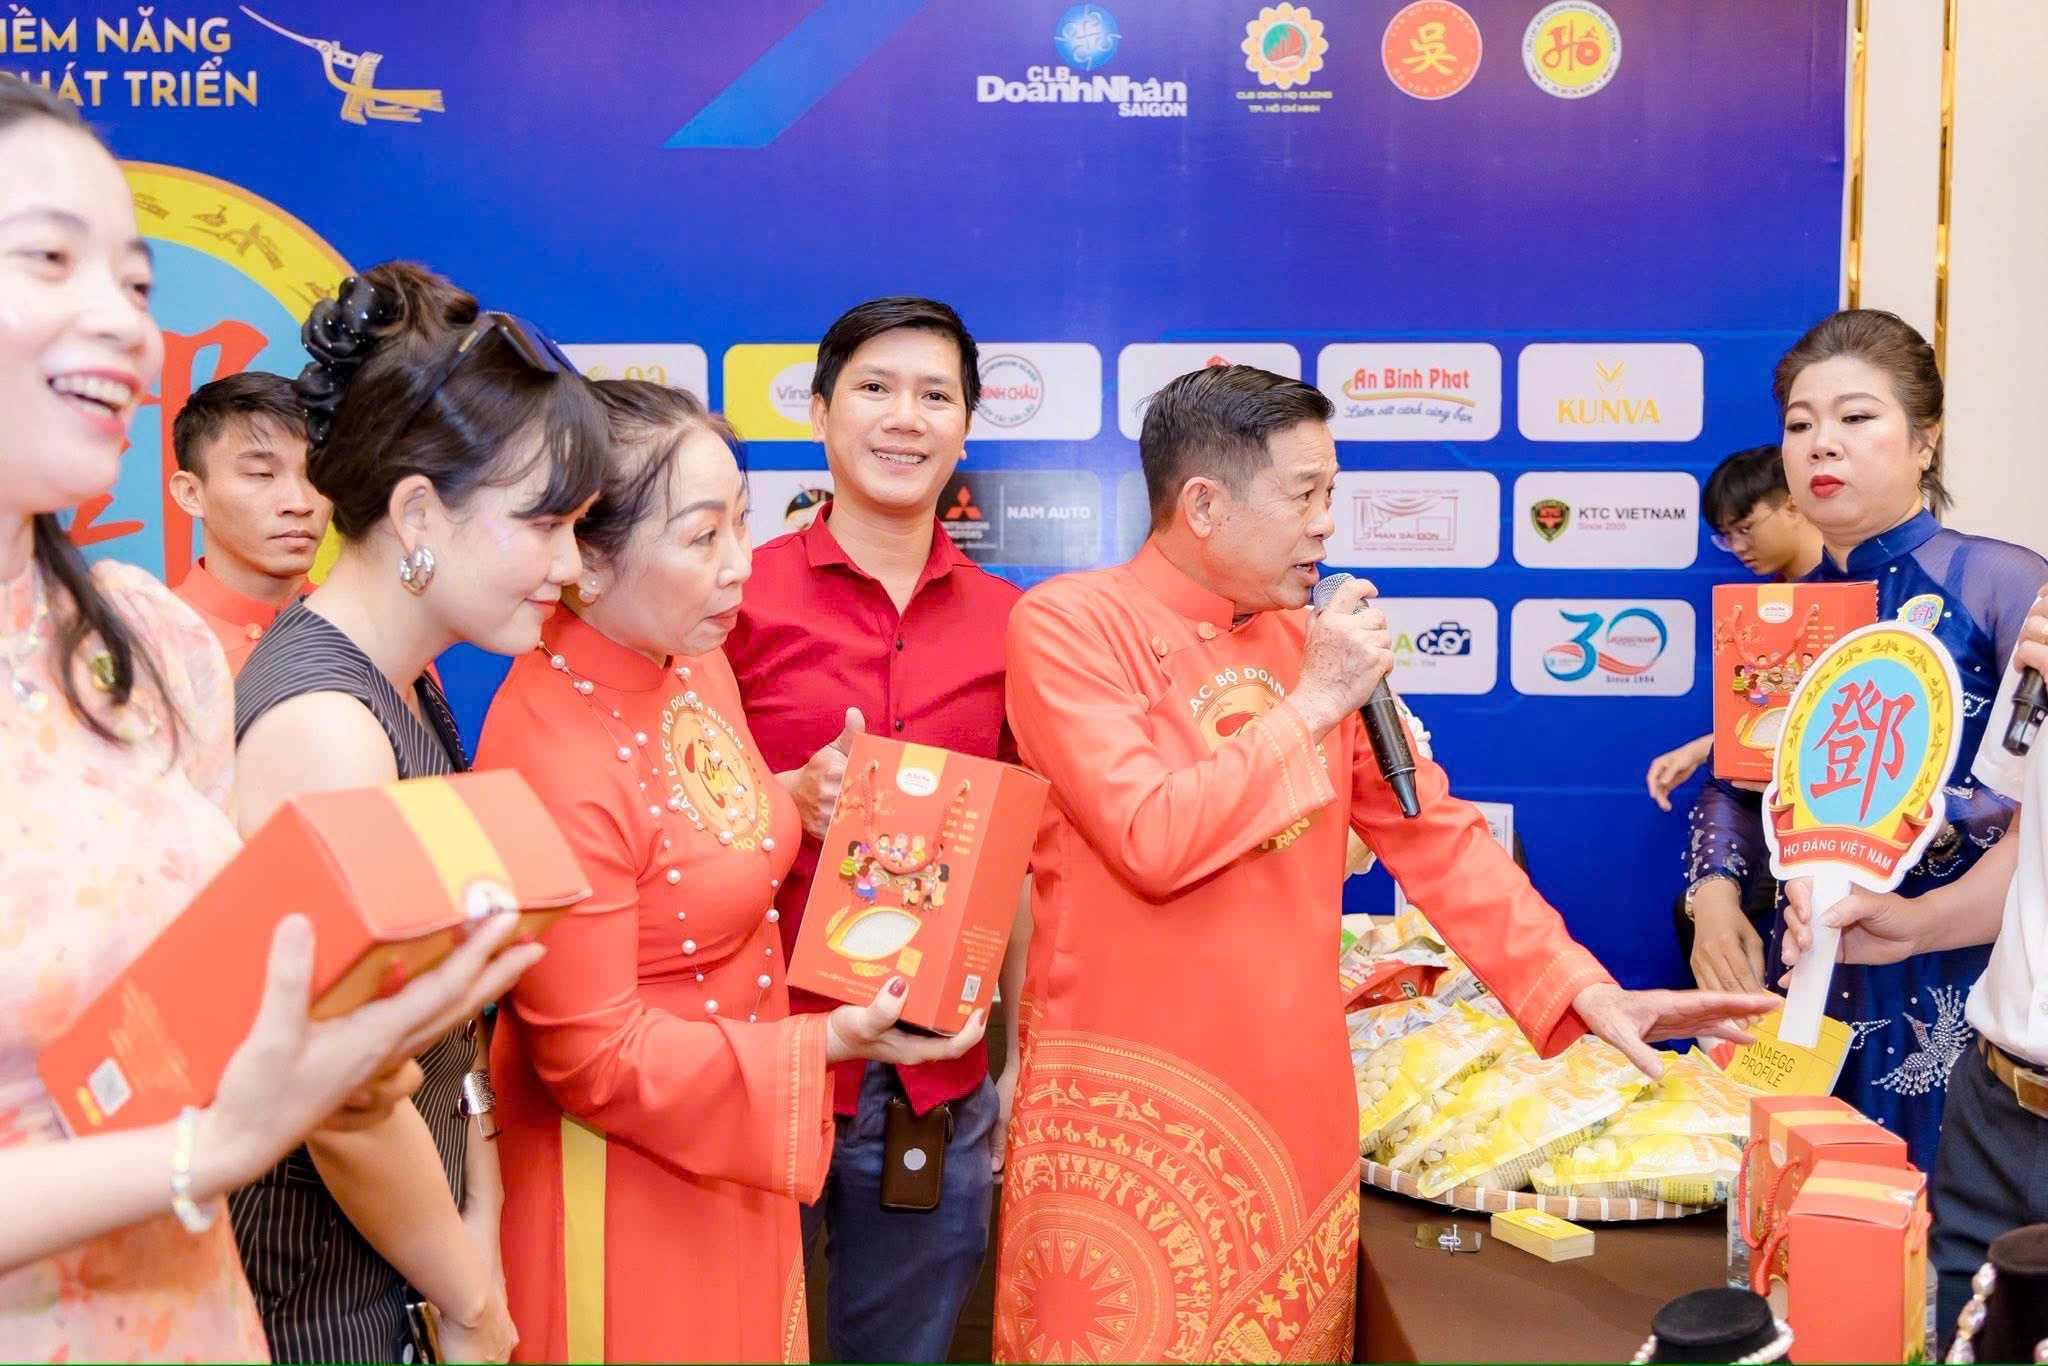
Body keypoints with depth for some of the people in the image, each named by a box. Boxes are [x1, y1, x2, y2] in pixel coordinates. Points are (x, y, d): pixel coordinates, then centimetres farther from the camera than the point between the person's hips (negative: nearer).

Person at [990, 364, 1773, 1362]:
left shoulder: (1311, 638, 8)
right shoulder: (1069, 624, -10)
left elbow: (1432, 830, 8)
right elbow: (1151, 841, -21)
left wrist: (1582, 990, -2)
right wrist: (1311, 705, -13)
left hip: (1297, 1098, 6)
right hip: (1131, 1110, -5)